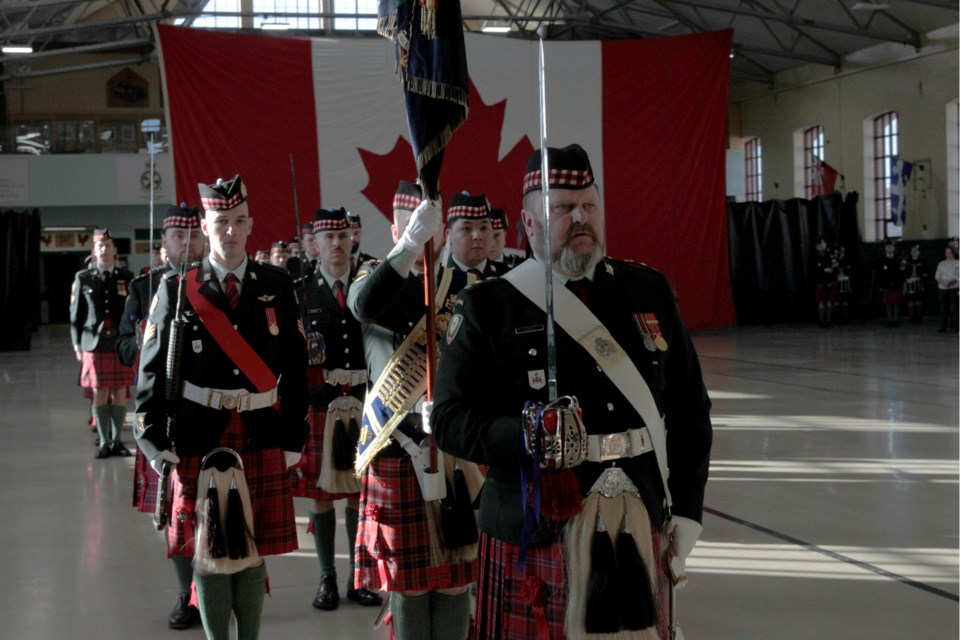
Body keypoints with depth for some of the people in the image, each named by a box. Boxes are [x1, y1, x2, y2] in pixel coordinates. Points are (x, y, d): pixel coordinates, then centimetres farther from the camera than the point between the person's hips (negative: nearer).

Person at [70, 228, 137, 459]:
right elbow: (76, 314, 7)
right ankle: (104, 442, 9)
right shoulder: (83, 278, 5)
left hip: (121, 344, 0)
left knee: (120, 393, 4)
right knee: (99, 394, 2)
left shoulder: (127, 278, 5)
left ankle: (116, 440, 14)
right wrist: (77, 344, 4)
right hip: (95, 344, 0)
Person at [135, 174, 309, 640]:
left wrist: (293, 439, 4)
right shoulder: (176, 290, 0)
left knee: (254, 549, 9)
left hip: (262, 439, 1)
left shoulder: (277, 286, 3)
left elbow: (295, 369, 6)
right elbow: (153, 368, 1)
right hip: (199, 439, -1)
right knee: (207, 549, 5)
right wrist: (155, 441, -5)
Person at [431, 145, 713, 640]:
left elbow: (689, 409, 11)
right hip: (534, 536, -3)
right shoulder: (488, 307, -2)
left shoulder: (649, 291, 8)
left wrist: (686, 511, 6)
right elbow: (450, 418, -7)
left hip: (640, 525, 4)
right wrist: (528, 436, -24)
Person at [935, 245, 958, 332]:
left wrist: (951, 281, -17)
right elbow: (937, 276, 10)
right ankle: (943, 327, -3)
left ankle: (953, 325, -2)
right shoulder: (941, 264, 15)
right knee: (943, 307, -2)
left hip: (954, 287, -3)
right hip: (942, 288, 3)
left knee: (953, 307, -7)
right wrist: (942, 281, -10)